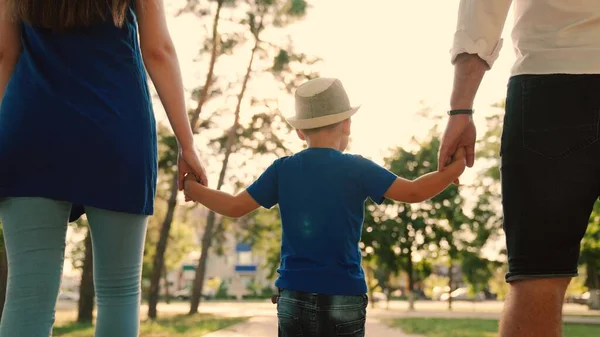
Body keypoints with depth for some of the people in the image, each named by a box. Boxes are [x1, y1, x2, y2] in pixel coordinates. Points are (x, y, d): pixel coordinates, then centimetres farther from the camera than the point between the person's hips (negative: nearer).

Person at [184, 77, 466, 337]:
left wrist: (192, 189, 22)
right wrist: (454, 169, 6)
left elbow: (235, 207, 6)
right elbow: (413, 192, -8)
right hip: (344, 296, -2)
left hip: (294, 296, 2)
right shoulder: (356, 168, -5)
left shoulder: (282, 170, 2)